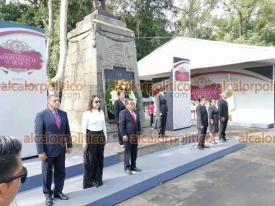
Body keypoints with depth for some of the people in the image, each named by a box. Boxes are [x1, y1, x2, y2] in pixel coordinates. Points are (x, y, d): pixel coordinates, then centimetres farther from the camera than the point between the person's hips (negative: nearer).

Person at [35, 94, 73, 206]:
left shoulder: (63, 114, 3)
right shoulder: (41, 115, -11)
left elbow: (67, 130, 8)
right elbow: (38, 134, -13)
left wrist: (69, 145, 7)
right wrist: (41, 151, -15)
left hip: (61, 149, 4)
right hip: (48, 150, -4)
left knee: (60, 172, 15)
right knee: (47, 173, 12)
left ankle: (58, 192, 33)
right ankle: (48, 194, 30)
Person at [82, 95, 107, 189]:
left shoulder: (101, 112, 9)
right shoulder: (87, 113, -8)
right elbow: (84, 128, -10)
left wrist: (105, 137, 13)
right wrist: (84, 141, -14)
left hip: (100, 136, 6)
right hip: (91, 137, -6)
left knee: (100, 159, 12)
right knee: (90, 160, 3)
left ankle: (98, 179, 27)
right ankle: (88, 181, 19)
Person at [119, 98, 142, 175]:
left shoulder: (135, 113, 13)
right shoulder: (123, 113, -8)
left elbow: (138, 123, 19)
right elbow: (121, 125, -12)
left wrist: (138, 132, 11)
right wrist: (124, 135, -16)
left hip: (135, 135, 7)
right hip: (128, 136, -7)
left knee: (134, 152, 13)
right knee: (127, 152, 3)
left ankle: (133, 166, 27)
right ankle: (127, 168, 15)